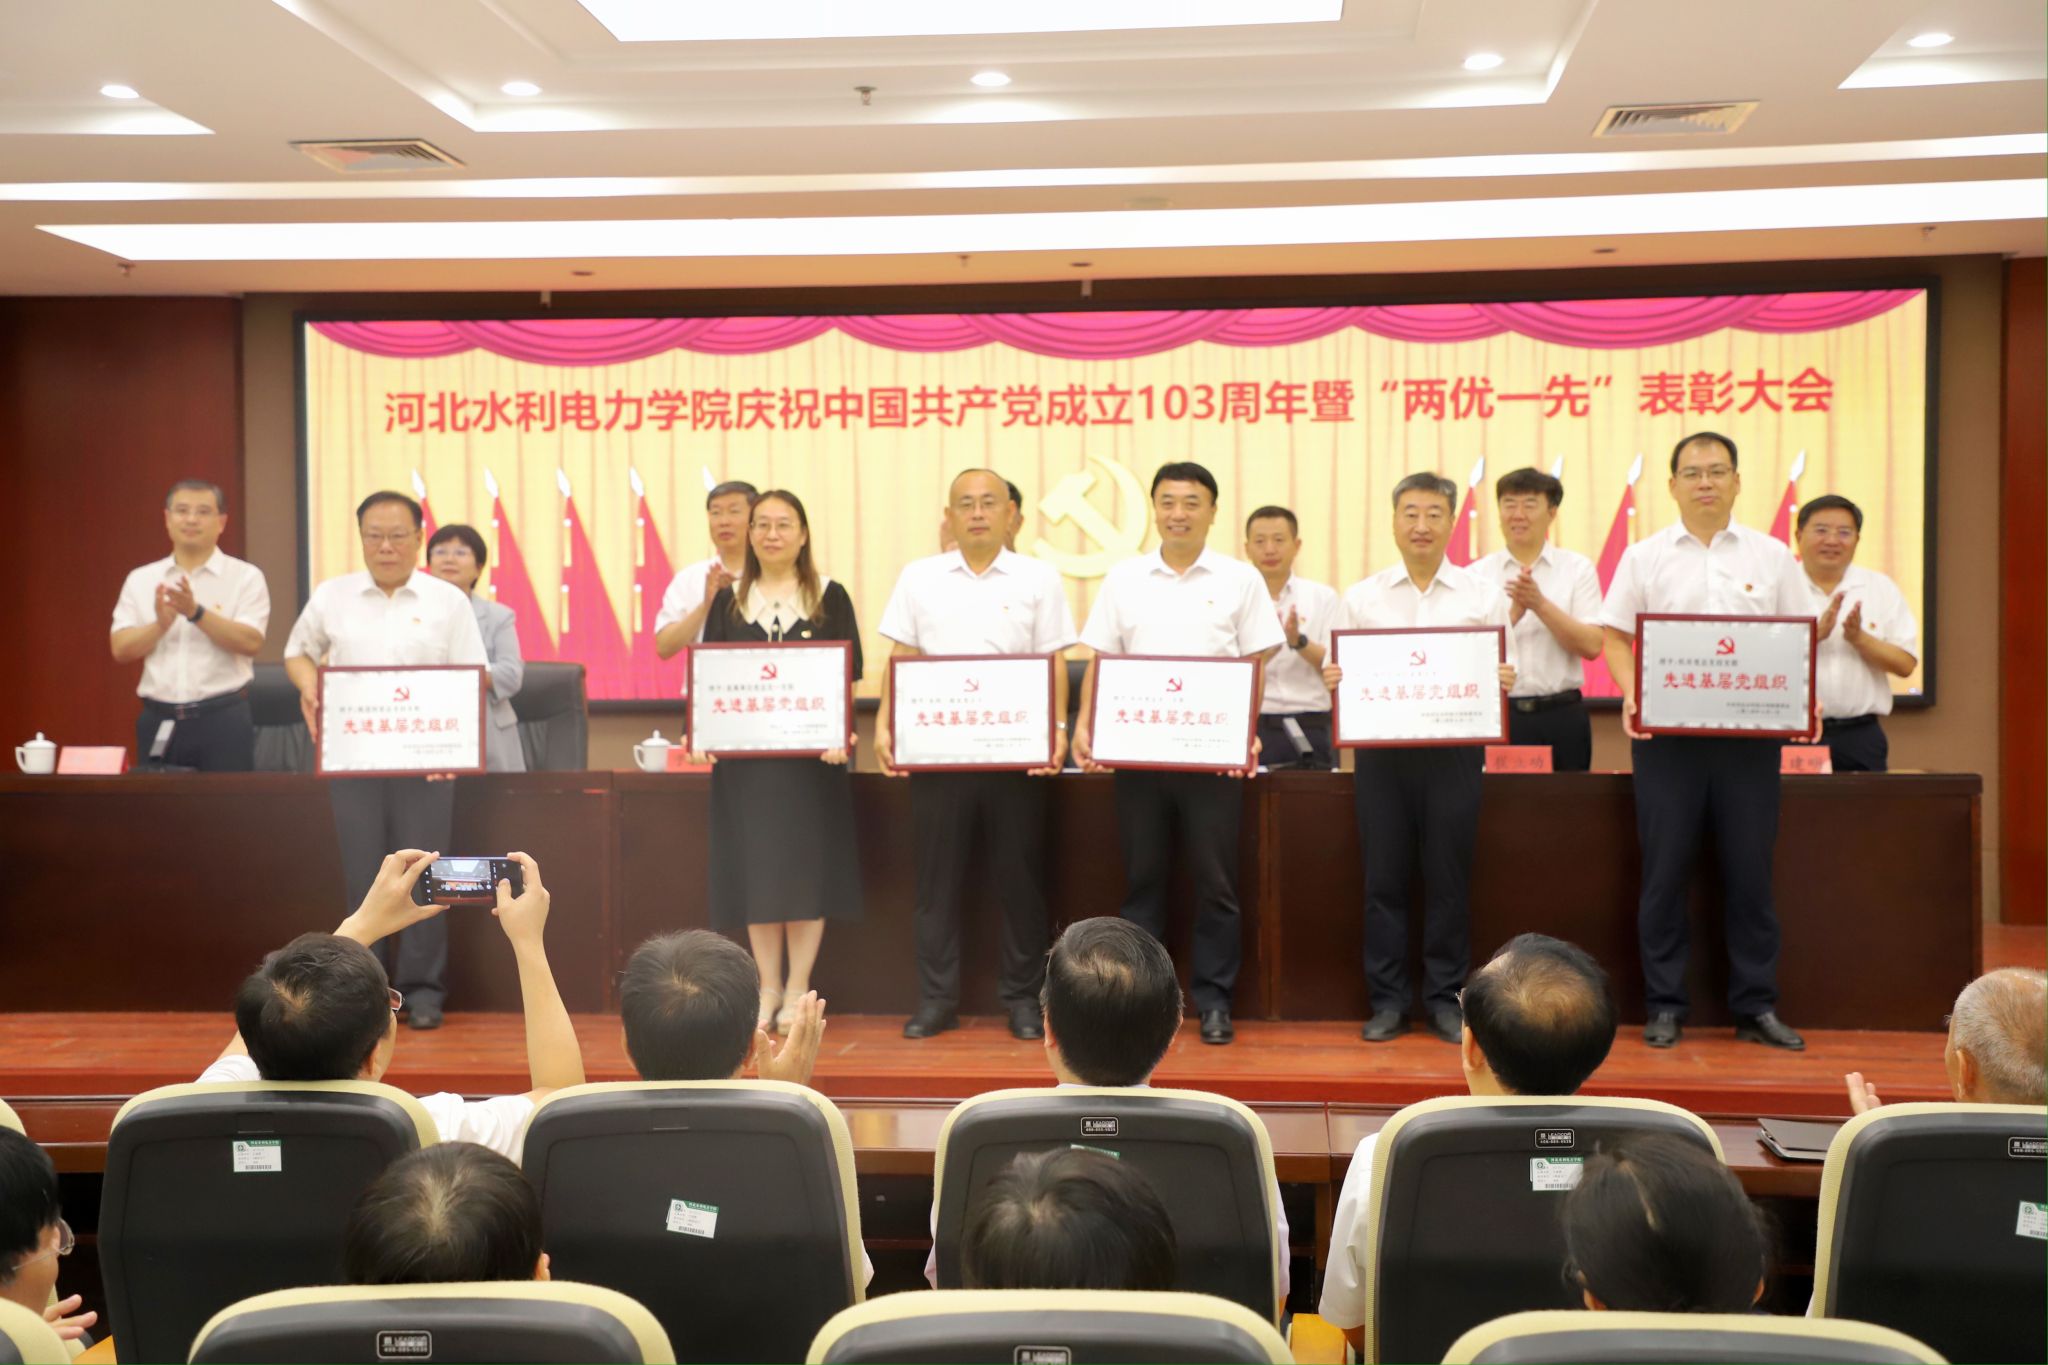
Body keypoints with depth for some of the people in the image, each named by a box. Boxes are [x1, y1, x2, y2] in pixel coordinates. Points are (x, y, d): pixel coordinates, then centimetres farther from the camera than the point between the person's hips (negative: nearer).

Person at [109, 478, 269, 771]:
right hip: (159, 721, 3)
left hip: (222, 718, -3)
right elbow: (121, 649, 3)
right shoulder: (141, 580, 10)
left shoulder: (246, 577, 1)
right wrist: (160, 625, -15)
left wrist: (196, 613, -22)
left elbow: (251, 642, -11)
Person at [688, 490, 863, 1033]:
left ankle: (798, 988, 10)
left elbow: (849, 677, -1)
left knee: (807, 865, 0)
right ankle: (768, 985, 15)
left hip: (813, 752, -2)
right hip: (744, 753, 2)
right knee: (755, 866, 4)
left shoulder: (830, 598, 3)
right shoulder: (728, 600, 9)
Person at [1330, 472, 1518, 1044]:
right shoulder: (1362, 597, 10)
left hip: (1454, 748, -1)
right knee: (1384, 878, 3)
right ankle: (1387, 1001, 13)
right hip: (1380, 747, 1)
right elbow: (1342, 673, 10)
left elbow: (1503, 673, 6)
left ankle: (1446, 998, 15)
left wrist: (1504, 681, -16)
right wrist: (1332, 678, -12)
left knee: (1448, 878, 3)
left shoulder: (1483, 596, 7)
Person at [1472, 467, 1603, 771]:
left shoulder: (1577, 568, 5)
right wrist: (1513, 612, -18)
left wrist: (1541, 604, -15)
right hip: (1497, 713, 0)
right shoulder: (1478, 574, 5)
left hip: (1561, 715, 0)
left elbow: (1592, 646, -5)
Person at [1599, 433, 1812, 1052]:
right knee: (1665, 871, 2)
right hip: (1666, 731, -1)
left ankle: (1756, 1007, 14)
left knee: (1750, 870, 4)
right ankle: (1665, 1006, 11)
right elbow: (1615, 636, 5)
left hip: (1751, 733, 1)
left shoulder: (1772, 557, 9)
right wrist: (1631, 694, -13)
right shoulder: (1644, 557, 6)